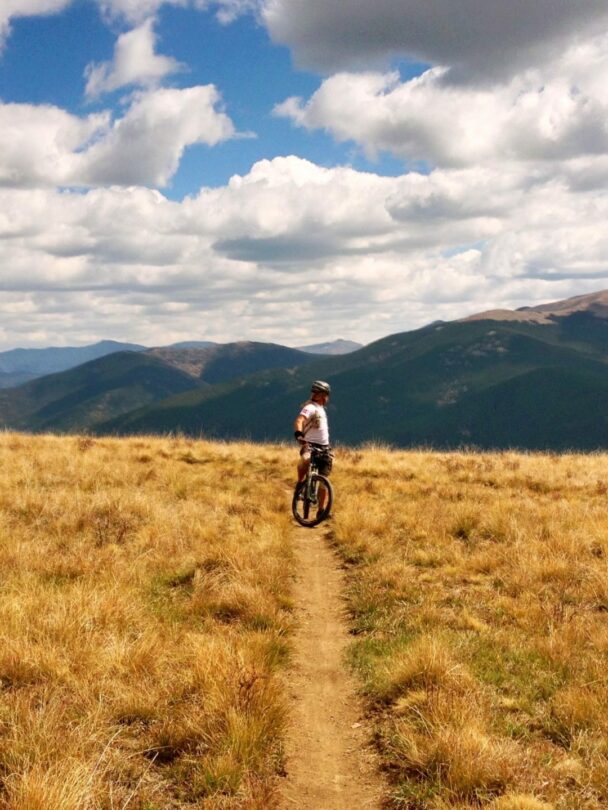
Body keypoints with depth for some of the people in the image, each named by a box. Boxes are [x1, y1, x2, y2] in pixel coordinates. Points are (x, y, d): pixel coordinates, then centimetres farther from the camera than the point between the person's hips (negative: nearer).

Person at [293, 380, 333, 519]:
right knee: (306, 460, -41)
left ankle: (321, 510, 11)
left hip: (323, 447, 8)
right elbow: (299, 421, -30)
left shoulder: (320, 408, 18)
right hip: (310, 445, -8)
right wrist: (298, 434, -49)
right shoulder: (310, 407, -11)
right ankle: (300, 483, -16)